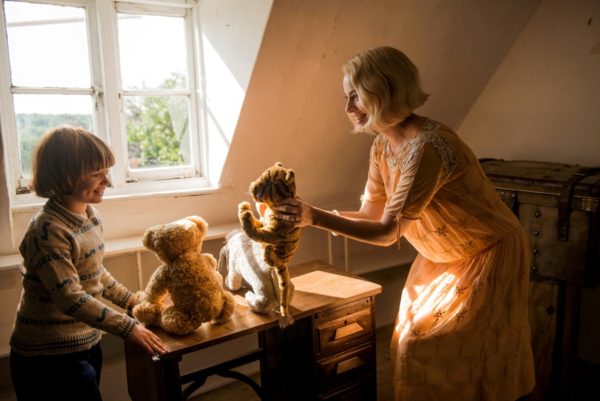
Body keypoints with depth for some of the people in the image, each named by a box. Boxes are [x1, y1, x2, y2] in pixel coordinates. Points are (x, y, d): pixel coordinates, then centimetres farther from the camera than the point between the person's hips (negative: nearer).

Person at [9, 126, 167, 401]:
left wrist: (130, 300, 15)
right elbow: (71, 299, -28)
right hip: (48, 358, -8)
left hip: (86, 345, 8)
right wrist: (128, 328, -26)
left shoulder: (91, 215, 2)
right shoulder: (48, 230, -24)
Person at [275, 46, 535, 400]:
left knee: (440, 352, 1)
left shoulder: (427, 146, -32)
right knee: (414, 341, 15)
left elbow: (388, 231, -29)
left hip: (487, 256, -8)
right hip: (443, 257, 8)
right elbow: (370, 215, -3)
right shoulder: (383, 145, -5)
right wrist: (306, 214, -12)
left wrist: (316, 216, -30)